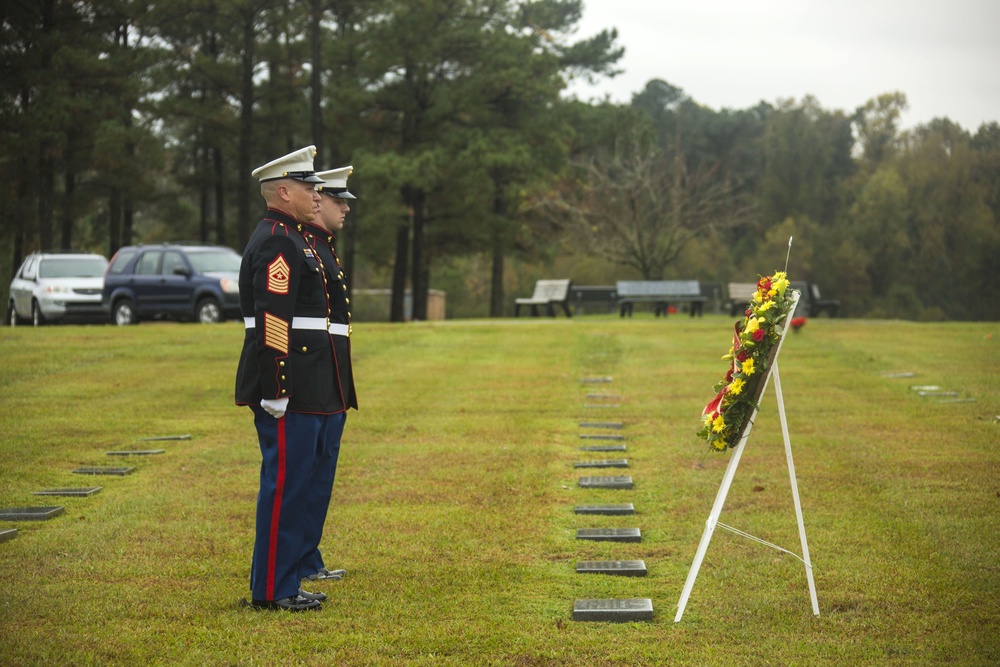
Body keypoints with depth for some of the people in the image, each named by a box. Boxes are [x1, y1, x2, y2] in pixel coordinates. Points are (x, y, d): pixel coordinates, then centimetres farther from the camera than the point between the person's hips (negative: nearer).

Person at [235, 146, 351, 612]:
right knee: (285, 484, -6)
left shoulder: (292, 240, 19)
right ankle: (272, 590, 0)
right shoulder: (277, 242, -14)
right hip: (290, 391, -10)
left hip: (304, 389, 10)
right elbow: (272, 322, -21)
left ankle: (283, 582, 20)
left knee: (294, 484, 13)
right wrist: (276, 393, -24)